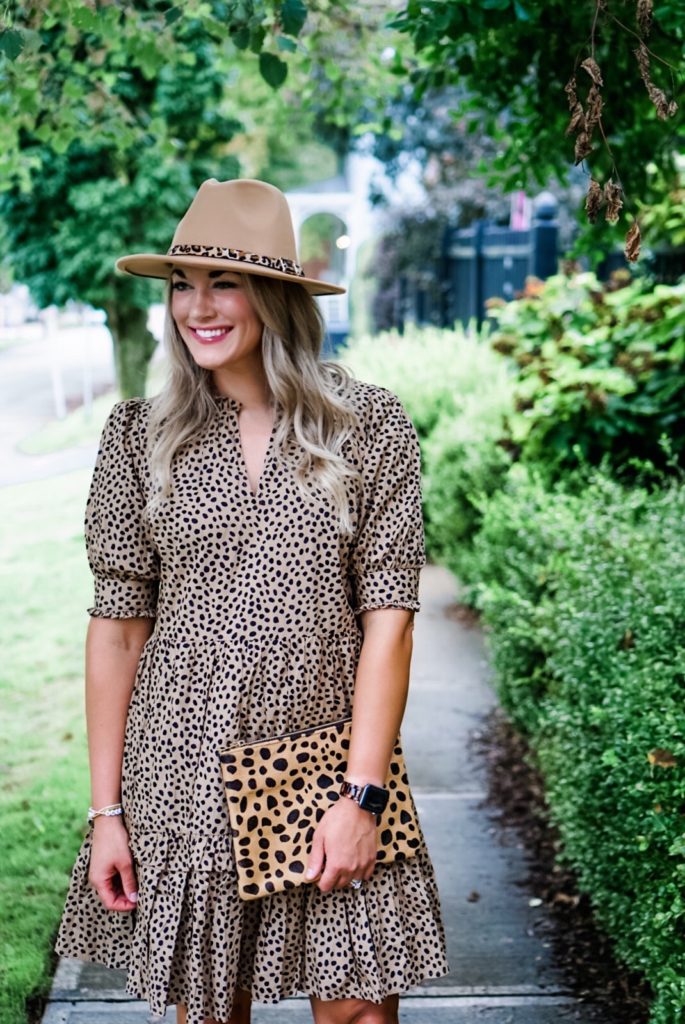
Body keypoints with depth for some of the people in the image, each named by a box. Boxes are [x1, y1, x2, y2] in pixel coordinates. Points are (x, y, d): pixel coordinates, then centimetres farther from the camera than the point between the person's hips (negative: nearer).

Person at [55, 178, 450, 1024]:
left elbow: (388, 619, -5)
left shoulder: (369, 427, -4)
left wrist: (361, 795, -11)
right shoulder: (143, 437, 0)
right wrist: (106, 809, 0)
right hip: (183, 776, 1)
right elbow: (117, 627, 1)